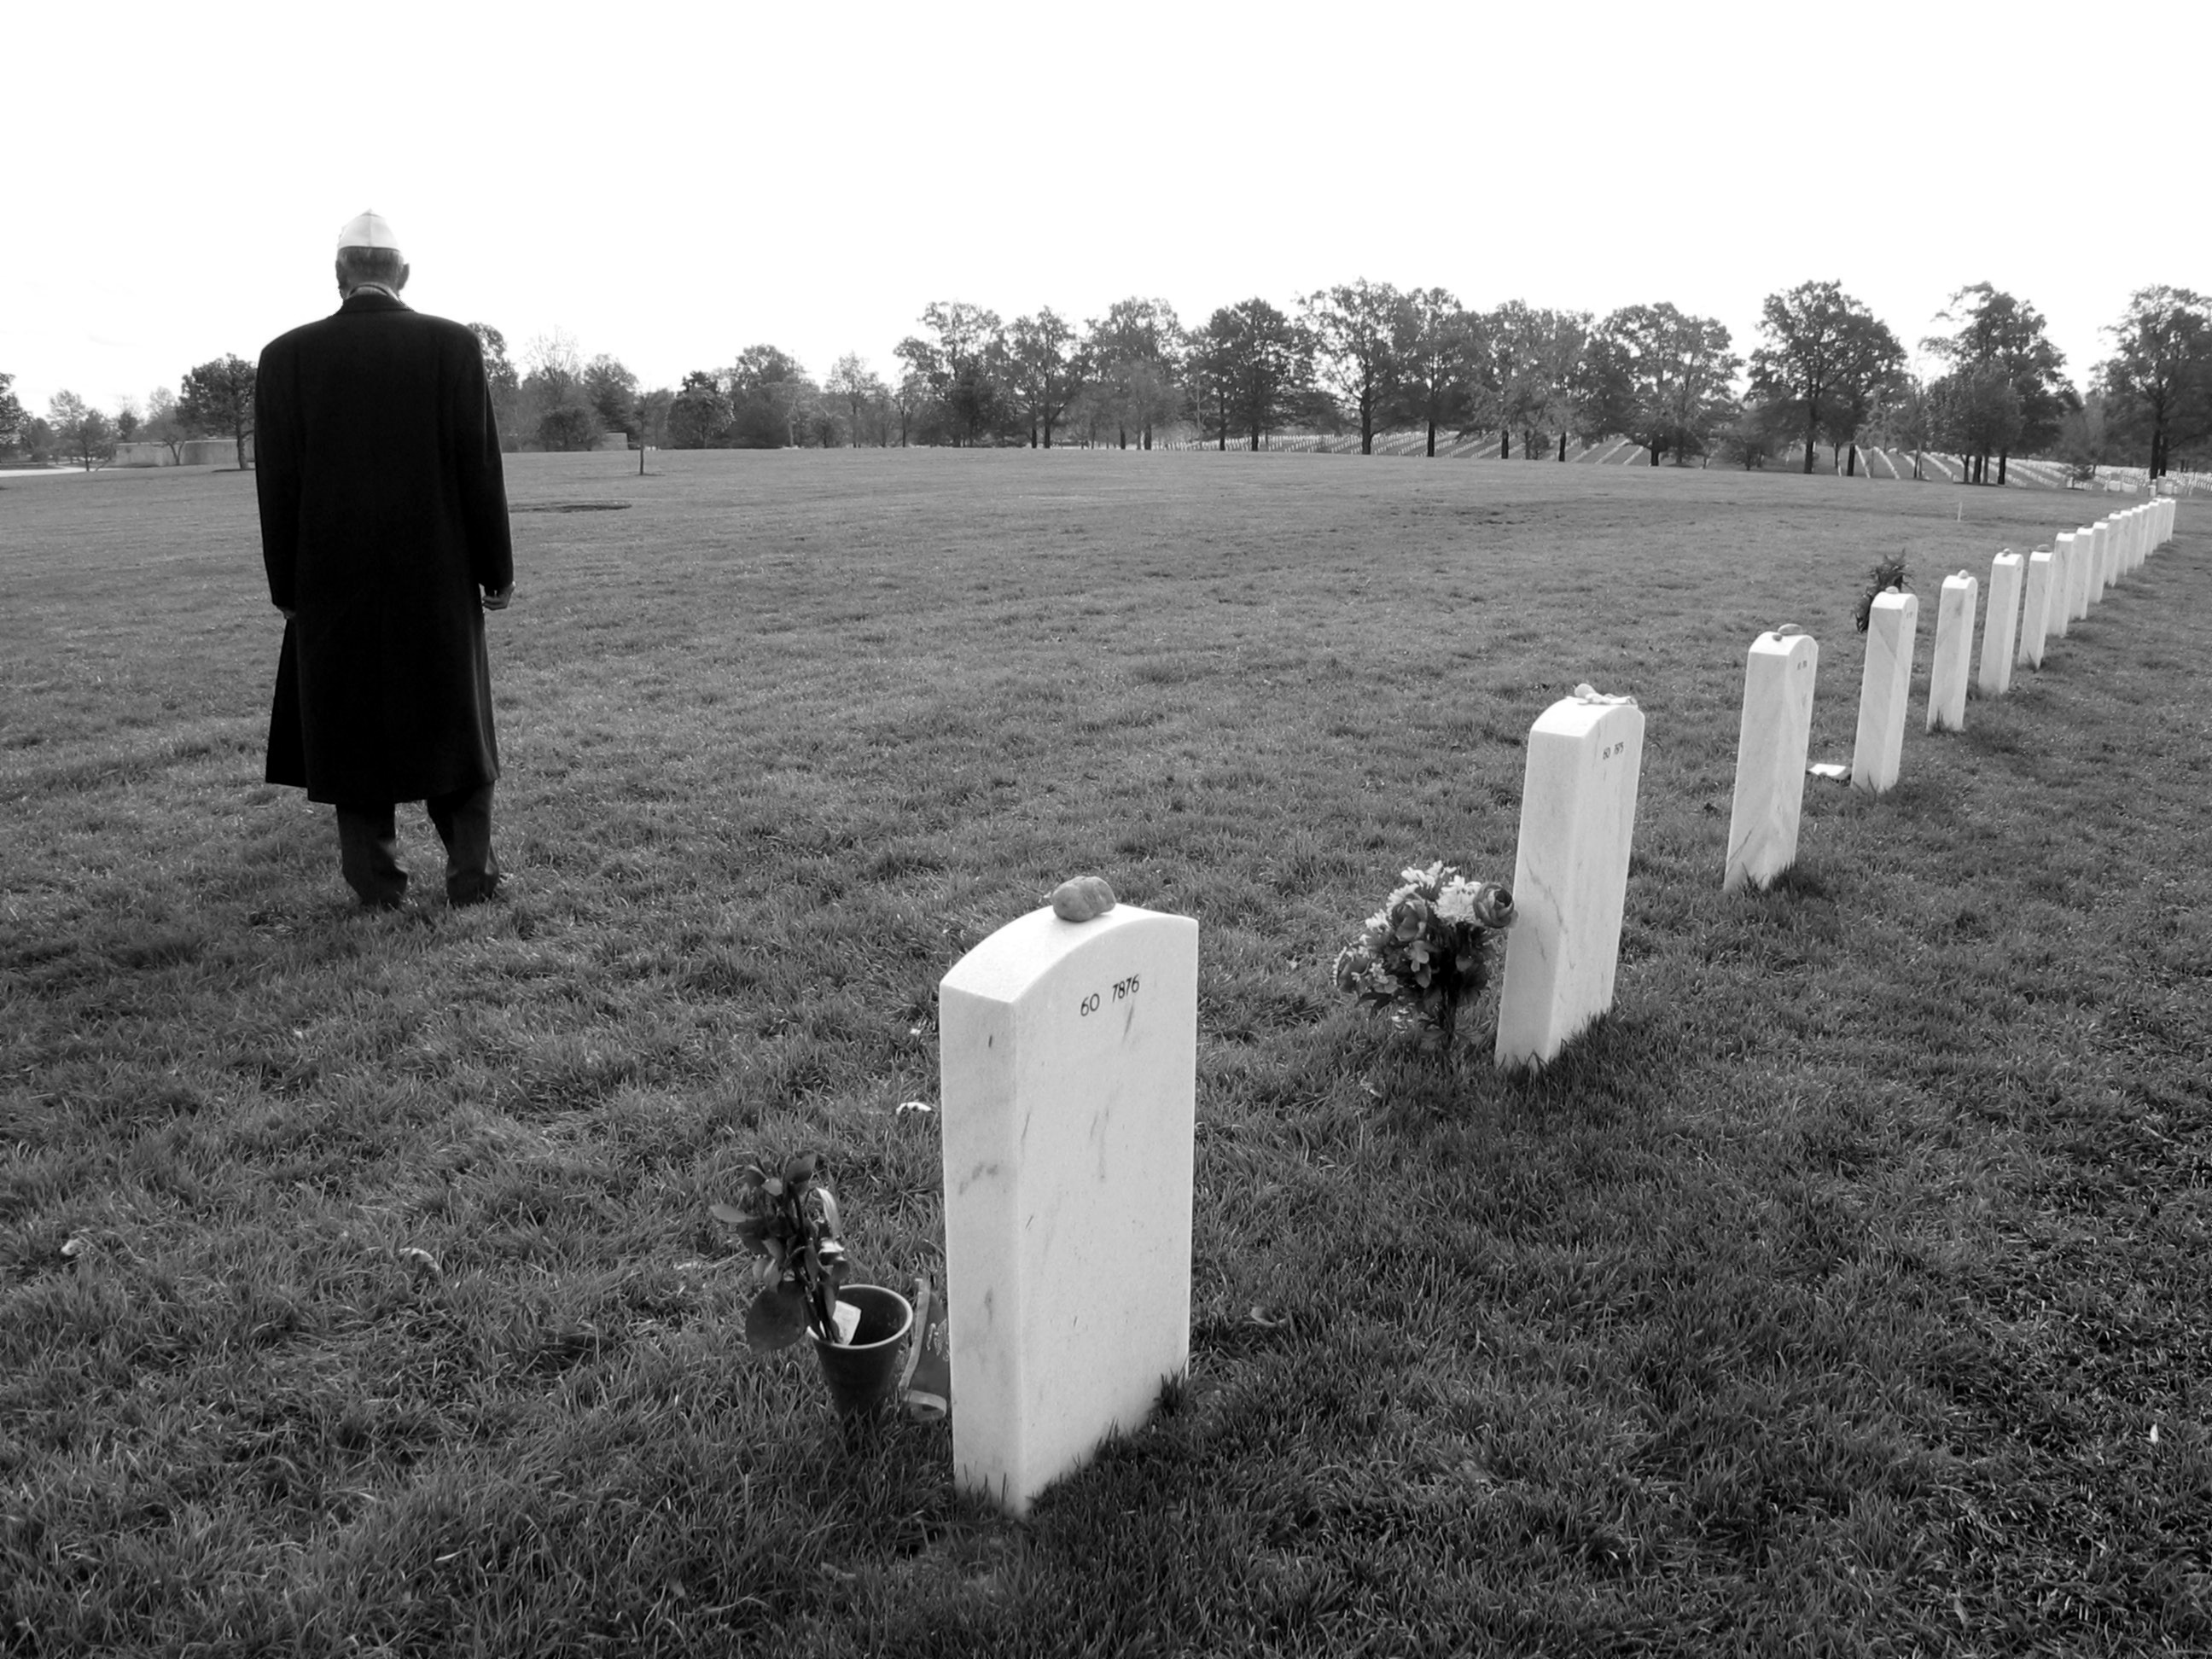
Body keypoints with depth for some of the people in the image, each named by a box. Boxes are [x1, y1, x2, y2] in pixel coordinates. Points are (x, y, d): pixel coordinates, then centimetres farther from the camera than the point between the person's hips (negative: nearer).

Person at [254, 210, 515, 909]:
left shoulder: (287, 355, -2)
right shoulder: (453, 345, -6)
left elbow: (277, 485, -2)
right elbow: (480, 467, -7)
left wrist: (287, 588, 7)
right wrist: (497, 570, 1)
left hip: (334, 584, 1)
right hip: (438, 577, 0)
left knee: (353, 725, 10)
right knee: (453, 720, 12)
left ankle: (376, 879, 14)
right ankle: (472, 872, 15)